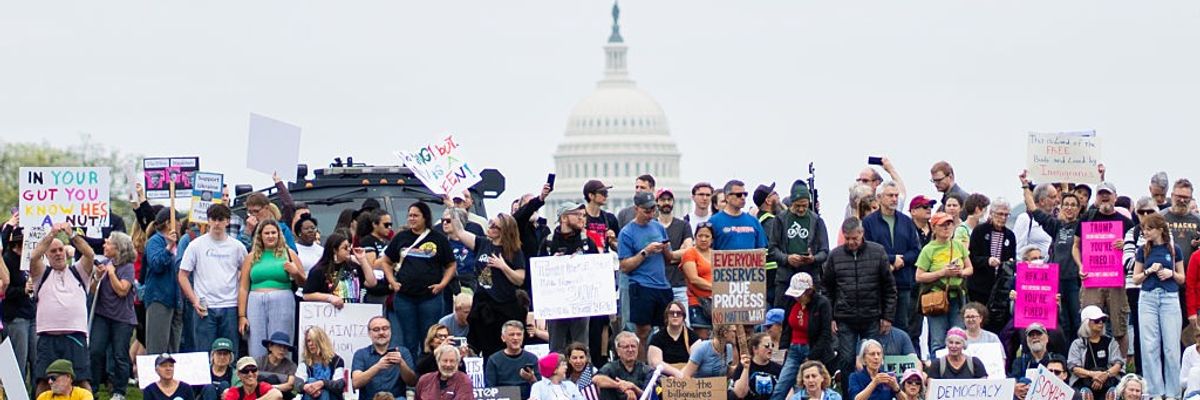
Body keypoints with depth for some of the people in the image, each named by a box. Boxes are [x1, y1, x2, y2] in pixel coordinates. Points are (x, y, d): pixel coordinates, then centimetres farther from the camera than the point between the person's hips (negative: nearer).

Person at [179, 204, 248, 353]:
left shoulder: (237, 247, 6)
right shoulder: (196, 245, 3)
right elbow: (183, 275, 4)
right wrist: (194, 301, -7)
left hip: (230, 307, 1)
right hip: (205, 307, -1)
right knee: (205, 352, -1)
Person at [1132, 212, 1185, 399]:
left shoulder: (1174, 249, 3)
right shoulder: (1143, 250, 6)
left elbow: (1182, 278, 8)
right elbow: (1135, 278, 9)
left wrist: (1171, 273, -11)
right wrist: (1149, 271, -8)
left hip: (1170, 298, -1)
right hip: (1148, 298, 1)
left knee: (1171, 347, 0)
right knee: (1149, 346, 0)